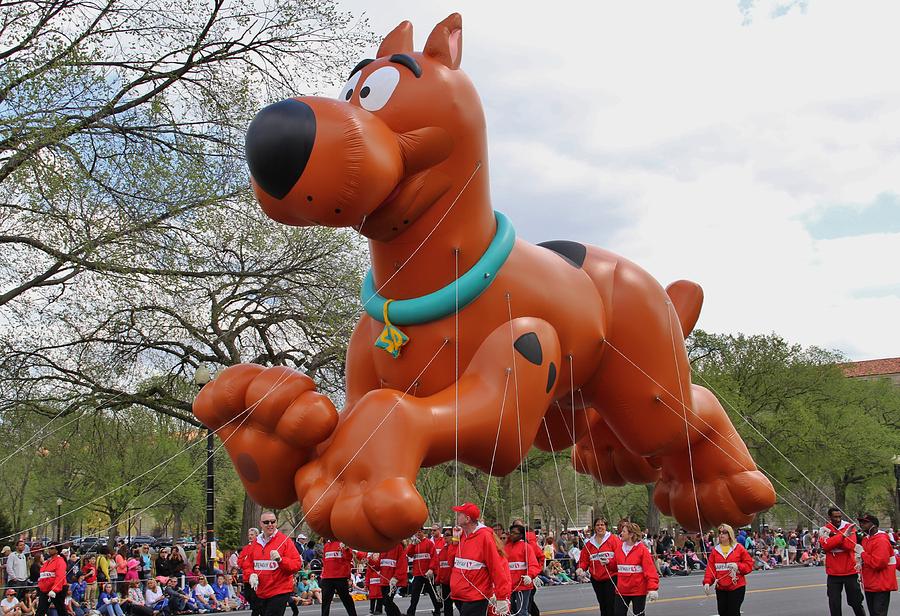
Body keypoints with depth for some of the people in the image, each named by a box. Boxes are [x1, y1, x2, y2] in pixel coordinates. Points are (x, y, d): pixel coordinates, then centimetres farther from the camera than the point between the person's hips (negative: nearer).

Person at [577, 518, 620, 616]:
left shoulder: (613, 540, -4)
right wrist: (581, 568, -9)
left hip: (611, 578, -5)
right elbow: (584, 559, 10)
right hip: (596, 579, 5)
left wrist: (609, 562, -25)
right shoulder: (589, 543, 10)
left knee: (611, 605, -9)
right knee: (602, 605, 12)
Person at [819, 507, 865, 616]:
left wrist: (833, 536, -20)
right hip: (833, 574, 1)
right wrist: (843, 535, -28)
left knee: (856, 602, 11)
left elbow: (851, 545, -17)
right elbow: (826, 545, -20)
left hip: (850, 572, 0)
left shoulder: (849, 527, -3)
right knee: (834, 605, 3)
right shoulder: (824, 530, -1)